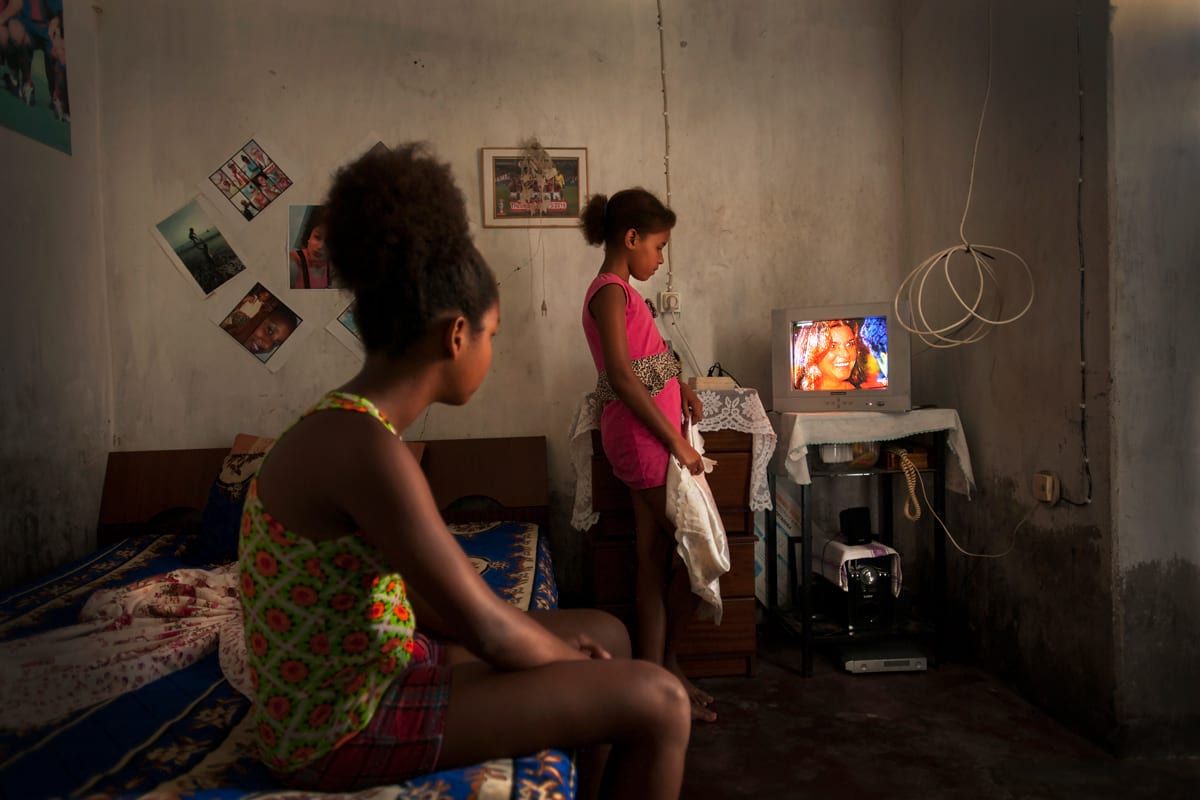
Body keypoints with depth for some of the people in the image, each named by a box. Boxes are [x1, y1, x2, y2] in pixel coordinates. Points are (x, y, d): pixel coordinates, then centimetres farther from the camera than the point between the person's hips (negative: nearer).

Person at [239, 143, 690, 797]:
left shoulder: (347, 427, 5)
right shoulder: (363, 447, -27)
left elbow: (420, 590, 9)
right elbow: (487, 628, -24)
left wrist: (554, 646, 2)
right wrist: (569, 659, -4)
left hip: (372, 667, 9)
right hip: (340, 724, -9)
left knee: (607, 634, 17)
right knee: (656, 701, -10)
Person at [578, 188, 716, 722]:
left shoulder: (620, 291, 16)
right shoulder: (610, 292, -14)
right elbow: (622, 377, -22)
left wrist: (680, 388, 9)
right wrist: (676, 442, -20)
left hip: (650, 439, 10)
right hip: (644, 438, -10)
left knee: (655, 561, 12)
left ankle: (654, 676, 22)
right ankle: (667, 660, 17)